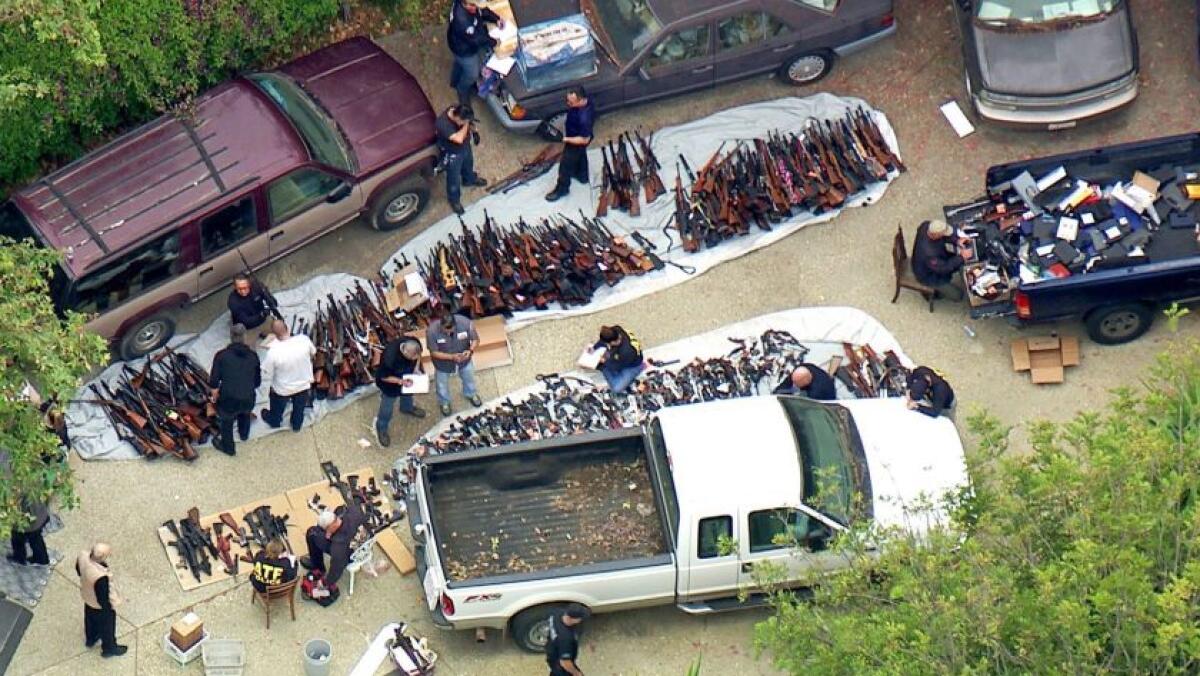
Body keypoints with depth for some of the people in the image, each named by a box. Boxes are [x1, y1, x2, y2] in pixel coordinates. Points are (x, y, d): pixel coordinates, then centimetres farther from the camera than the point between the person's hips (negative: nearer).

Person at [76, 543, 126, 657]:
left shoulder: (83, 555, -28)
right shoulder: (101, 577, -47)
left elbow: (78, 568, -3)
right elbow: (103, 598, -30)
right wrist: (109, 610, -10)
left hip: (87, 597, 7)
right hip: (100, 605, -7)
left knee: (90, 619, 36)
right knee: (106, 626, 24)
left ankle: (90, 639, 64)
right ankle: (109, 648, 51)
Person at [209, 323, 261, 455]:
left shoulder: (222, 355, -10)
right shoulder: (253, 356, -3)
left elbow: (214, 381, -8)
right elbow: (258, 381, 4)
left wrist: (215, 391, 12)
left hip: (228, 399, -3)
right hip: (248, 399, 3)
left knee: (226, 421, 27)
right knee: (245, 412, 38)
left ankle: (228, 447, 48)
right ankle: (244, 434, 63)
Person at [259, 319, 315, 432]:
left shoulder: (273, 352, -35)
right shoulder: (304, 339, -28)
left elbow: (266, 374, -22)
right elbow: (313, 352, -4)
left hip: (283, 389, -2)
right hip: (304, 384, 2)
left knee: (277, 408, 33)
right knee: (299, 409, 33)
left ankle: (274, 421, 61)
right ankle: (297, 425, 58)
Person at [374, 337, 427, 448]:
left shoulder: (415, 344, -32)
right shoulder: (389, 358, -47)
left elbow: (418, 355, -6)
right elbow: (383, 377, -28)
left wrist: (416, 368, -17)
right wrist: (401, 381, -33)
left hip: (407, 376, 5)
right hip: (390, 381, -5)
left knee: (407, 393, 35)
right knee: (387, 408, 16)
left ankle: (407, 408, 68)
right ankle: (381, 429, 43)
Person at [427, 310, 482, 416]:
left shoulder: (465, 322, -35)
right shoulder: (432, 331, -38)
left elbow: (475, 339, -18)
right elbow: (434, 352, -26)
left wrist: (470, 350, -38)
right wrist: (452, 357, -38)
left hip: (464, 359, 2)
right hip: (443, 362, -2)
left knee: (468, 377, 30)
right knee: (442, 383, 26)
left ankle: (471, 394, 63)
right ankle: (444, 402, 58)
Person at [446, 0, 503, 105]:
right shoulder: (462, 21, -47)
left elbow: (482, 11, -3)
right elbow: (476, 39, -34)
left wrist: (496, 19, -14)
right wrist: (494, 42, -21)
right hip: (465, 50, -7)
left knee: (459, 63, 36)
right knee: (472, 74, 19)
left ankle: (455, 82, 65)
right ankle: (462, 90, 50)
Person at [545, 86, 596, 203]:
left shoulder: (584, 118, -46)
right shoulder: (585, 100, -22)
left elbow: (584, 140, -32)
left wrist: (566, 139, -26)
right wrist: (566, 125, -2)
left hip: (576, 142, -8)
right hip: (575, 133, 8)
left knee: (565, 165, 15)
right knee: (580, 155, 33)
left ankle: (562, 189, 39)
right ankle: (582, 176, 60)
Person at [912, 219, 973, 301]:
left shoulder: (927, 225, -26)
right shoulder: (928, 253, -46)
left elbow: (941, 237, -3)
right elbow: (943, 268, -29)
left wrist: (956, 241, -14)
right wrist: (962, 257, -25)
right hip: (928, 275, -8)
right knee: (958, 294, 0)